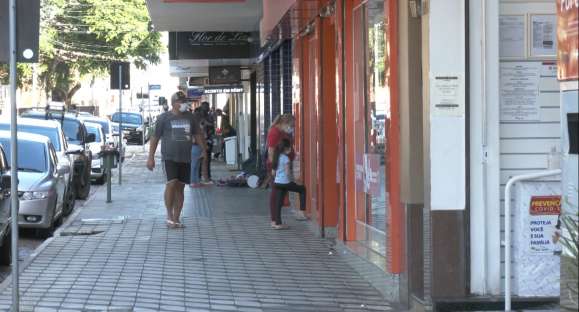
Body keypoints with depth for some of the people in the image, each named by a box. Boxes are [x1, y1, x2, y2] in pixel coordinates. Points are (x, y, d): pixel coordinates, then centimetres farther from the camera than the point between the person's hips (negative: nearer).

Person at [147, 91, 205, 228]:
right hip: (170, 157, -4)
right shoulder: (164, 118, -1)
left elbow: (198, 135, 16)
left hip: (185, 158, 4)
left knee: (180, 187, 6)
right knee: (171, 183, -19)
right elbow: (155, 137, 1)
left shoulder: (190, 117, 9)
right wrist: (151, 157, -3)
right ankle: (169, 215, -5)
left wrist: (204, 149, 4)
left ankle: (176, 218, 13)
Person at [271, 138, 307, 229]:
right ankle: (302, 210, 7)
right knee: (302, 189, 11)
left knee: (278, 203, 6)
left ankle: (277, 223, 6)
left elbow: (273, 172, 13)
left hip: (277, 182, 7)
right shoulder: (286, 158, -11)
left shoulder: (277, 157, 11)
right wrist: (292, 180, -1)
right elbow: (287, 172, -16)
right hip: (285, 182, -7)